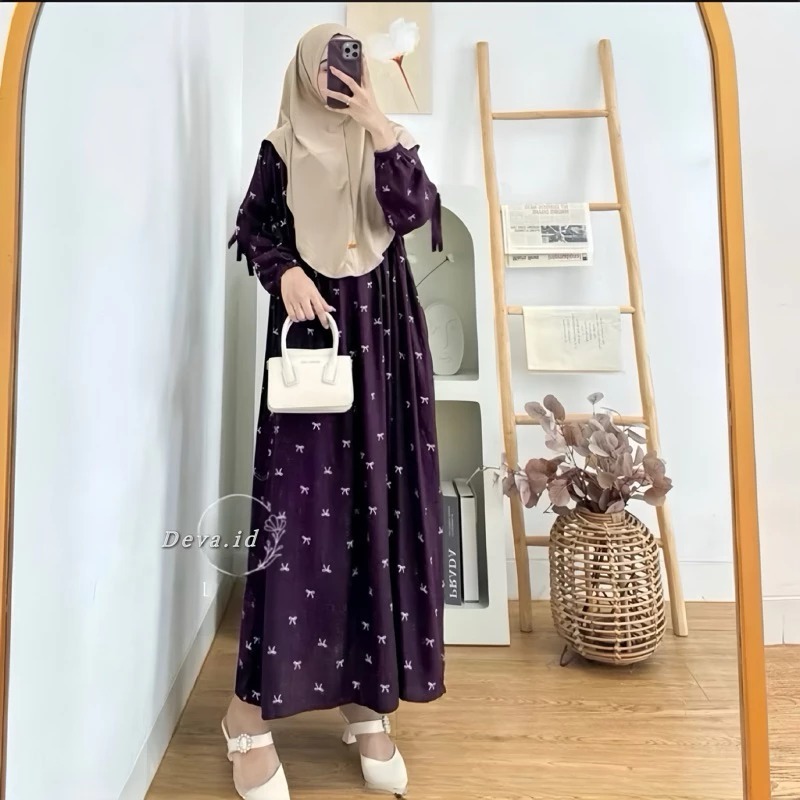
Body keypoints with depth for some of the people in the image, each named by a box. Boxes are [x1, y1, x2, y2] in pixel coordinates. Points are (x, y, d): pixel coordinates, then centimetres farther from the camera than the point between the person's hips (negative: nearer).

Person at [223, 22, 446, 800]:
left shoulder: (389, 142, 14)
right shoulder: (282, 147, 12)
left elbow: (416, 211, -3)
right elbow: (250, 227, 8)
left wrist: (377, 125, -6)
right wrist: (285, 272, -10)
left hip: (384, 330, 2)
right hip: (311, 323, -2)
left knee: (381, 500, -2)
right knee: (299, 501, -9)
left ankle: (367, 696, 10)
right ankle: (252, 708, 2)